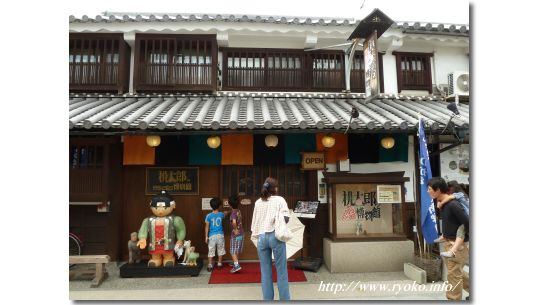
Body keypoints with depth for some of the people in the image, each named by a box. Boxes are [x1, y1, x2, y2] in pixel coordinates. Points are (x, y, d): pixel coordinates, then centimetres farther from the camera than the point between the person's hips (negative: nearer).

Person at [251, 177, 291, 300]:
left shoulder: (258, 202, 11)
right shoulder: (279, 200, 1)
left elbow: (254, 221, 13)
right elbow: (286, 217, -9)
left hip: (261, 237, 4)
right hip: (275, 236, -3)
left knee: (265, 271, 10)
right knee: (281, 270, 5)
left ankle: (268, 298, 15)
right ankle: (284, 298, 10)